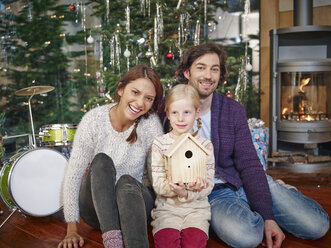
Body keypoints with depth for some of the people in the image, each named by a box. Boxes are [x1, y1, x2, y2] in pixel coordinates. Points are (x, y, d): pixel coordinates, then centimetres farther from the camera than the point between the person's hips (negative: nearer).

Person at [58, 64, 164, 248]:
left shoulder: (150, 123, -12)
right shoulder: (94, 119, -13)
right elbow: (73, 175, -11)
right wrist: (72, 229, -13)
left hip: (133, 201, 0)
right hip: (95, 205, 1)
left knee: (127, 182, -33)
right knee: (101, 161, -28)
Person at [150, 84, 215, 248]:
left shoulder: (205, 145, 6)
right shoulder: (159, 144, 3)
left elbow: (209, 184, 0)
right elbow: (157, 184, -3)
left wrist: (186, 193, -19)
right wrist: (176, 187, -25)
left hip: (196, 207, 1)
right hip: (166, 208, 0)